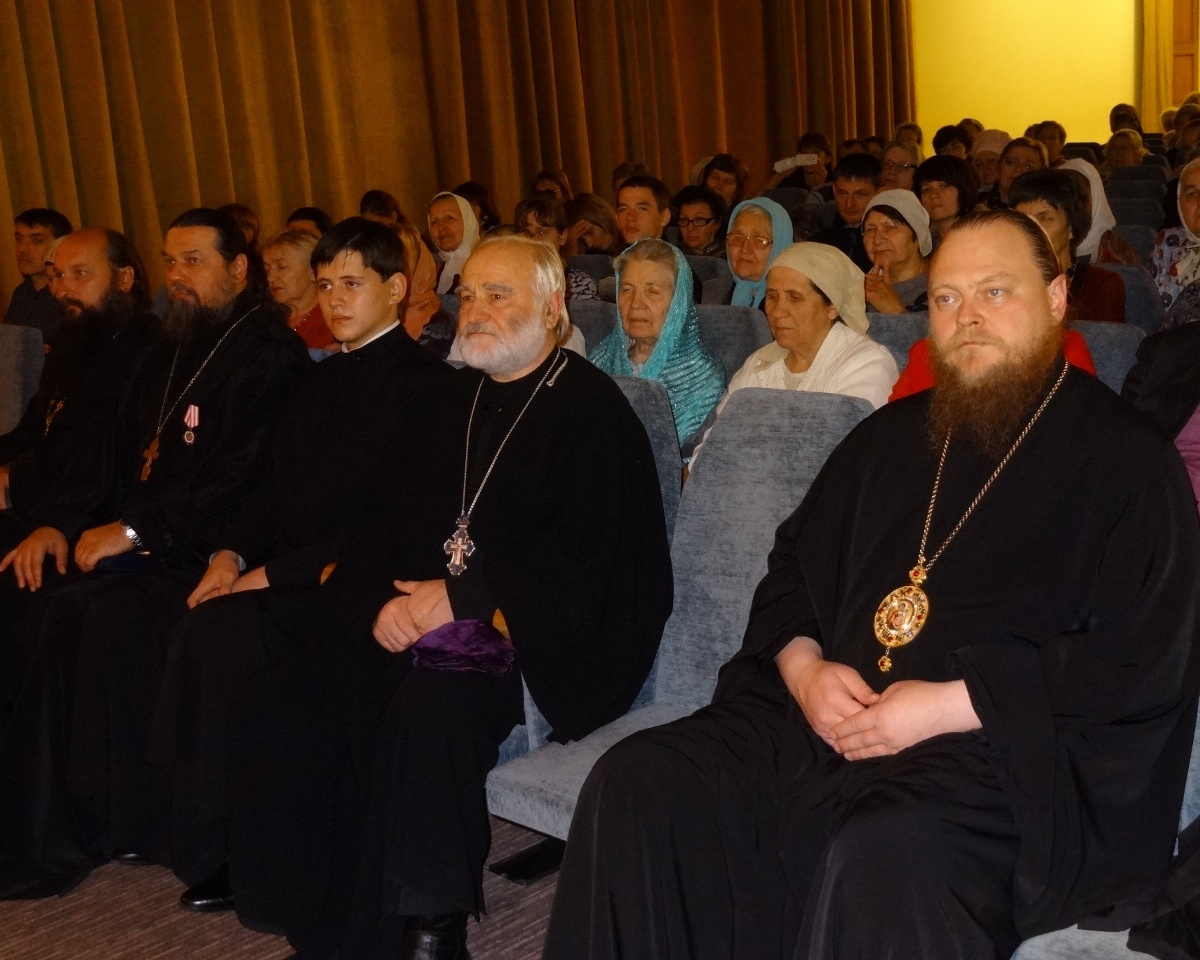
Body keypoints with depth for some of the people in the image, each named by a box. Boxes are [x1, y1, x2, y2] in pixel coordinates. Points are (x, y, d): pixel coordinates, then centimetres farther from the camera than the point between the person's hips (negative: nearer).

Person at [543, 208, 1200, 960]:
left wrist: (951, 706, -15)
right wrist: (803, 665, 1)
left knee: (880, 860, -38)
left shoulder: (1127, 461, 2)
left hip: (1012, 744, -5)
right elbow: (795, 561, 24)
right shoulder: (892, 435, 21)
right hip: (831, 720, 6)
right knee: (637, 784, -15)